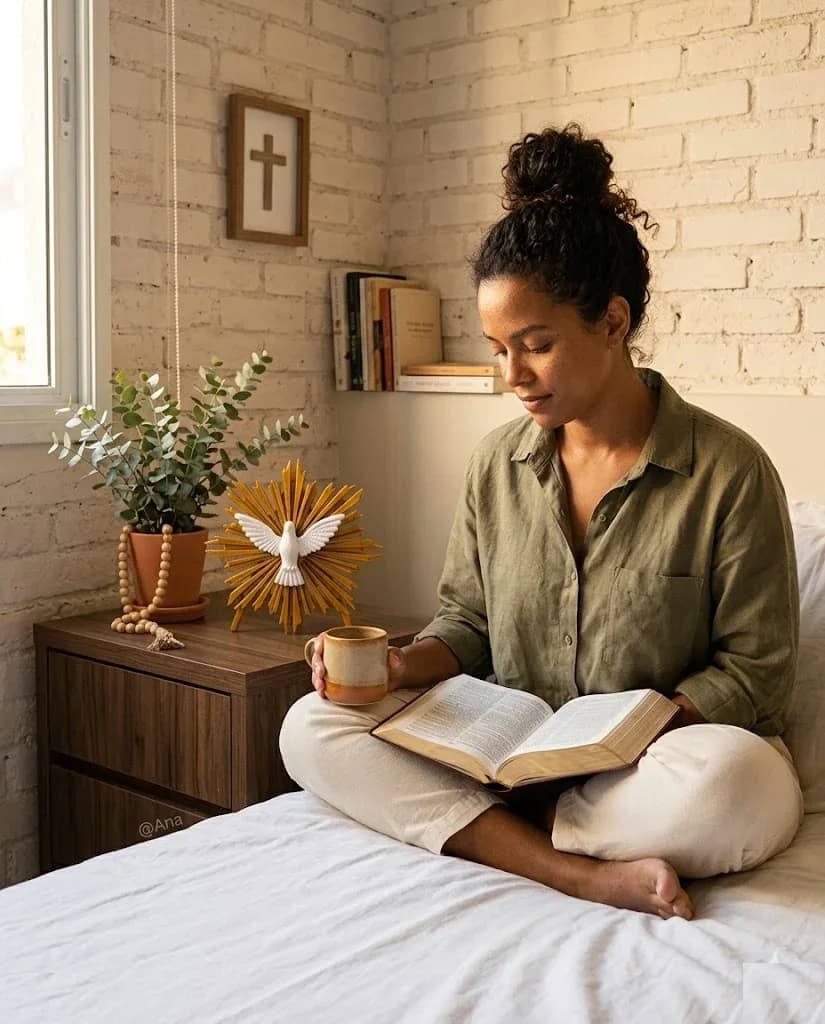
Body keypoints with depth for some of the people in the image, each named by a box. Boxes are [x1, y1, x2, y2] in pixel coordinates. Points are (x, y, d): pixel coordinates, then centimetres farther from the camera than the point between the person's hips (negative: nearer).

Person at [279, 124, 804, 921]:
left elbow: (754, 672, -7)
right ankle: (585, 872, -23)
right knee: (311, 729, -15)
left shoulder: (730, 470, -10)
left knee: (735, 782, -39)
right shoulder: (496, 464, 3)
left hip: (655, 756, -3)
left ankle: (503, 826, -13)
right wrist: (405, 667, -12)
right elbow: (467, 622, 10)